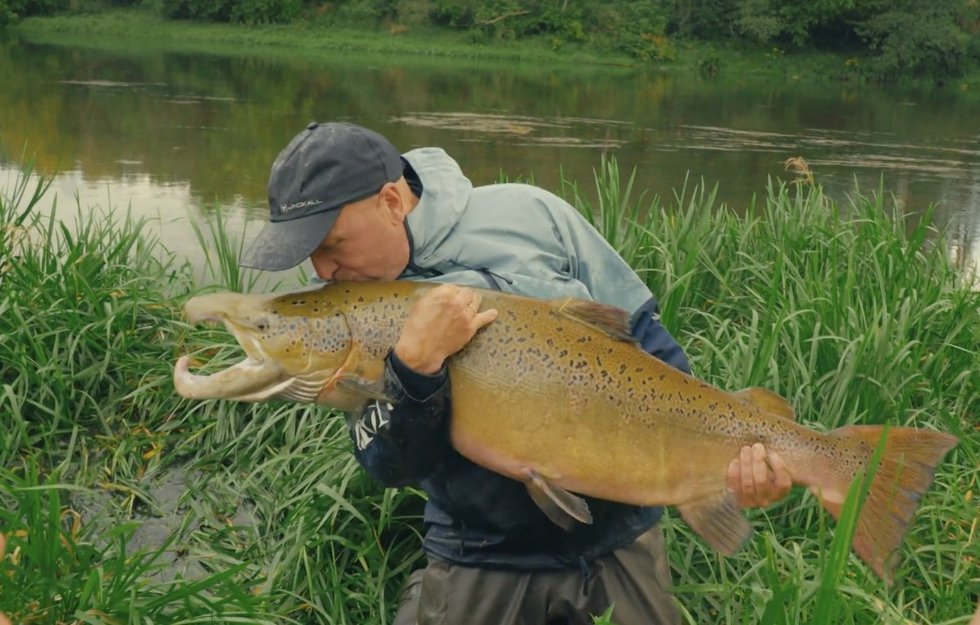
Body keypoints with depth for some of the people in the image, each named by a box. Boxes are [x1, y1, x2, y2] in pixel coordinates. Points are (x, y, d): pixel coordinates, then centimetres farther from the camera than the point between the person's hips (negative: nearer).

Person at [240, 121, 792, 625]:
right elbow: (393, 465, -12)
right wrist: (415, 362, -28)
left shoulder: (529, 215, -10)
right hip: (482, 560, 1)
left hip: (617, 535, -1)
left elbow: (646, 340, -3)